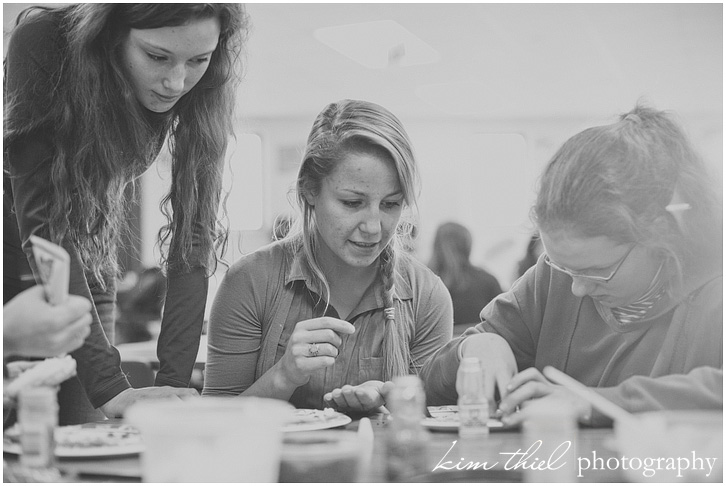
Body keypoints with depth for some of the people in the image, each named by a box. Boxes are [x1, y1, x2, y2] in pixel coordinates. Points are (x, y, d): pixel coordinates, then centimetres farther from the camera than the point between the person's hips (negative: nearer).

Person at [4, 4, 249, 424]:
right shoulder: (42, 40, -31)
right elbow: (41, 220, -34)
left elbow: (194, 234, -22)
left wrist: (174, 382, -32)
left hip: (85, 266, 3)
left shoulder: (203, 91, -21)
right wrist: (109, 385, -41)